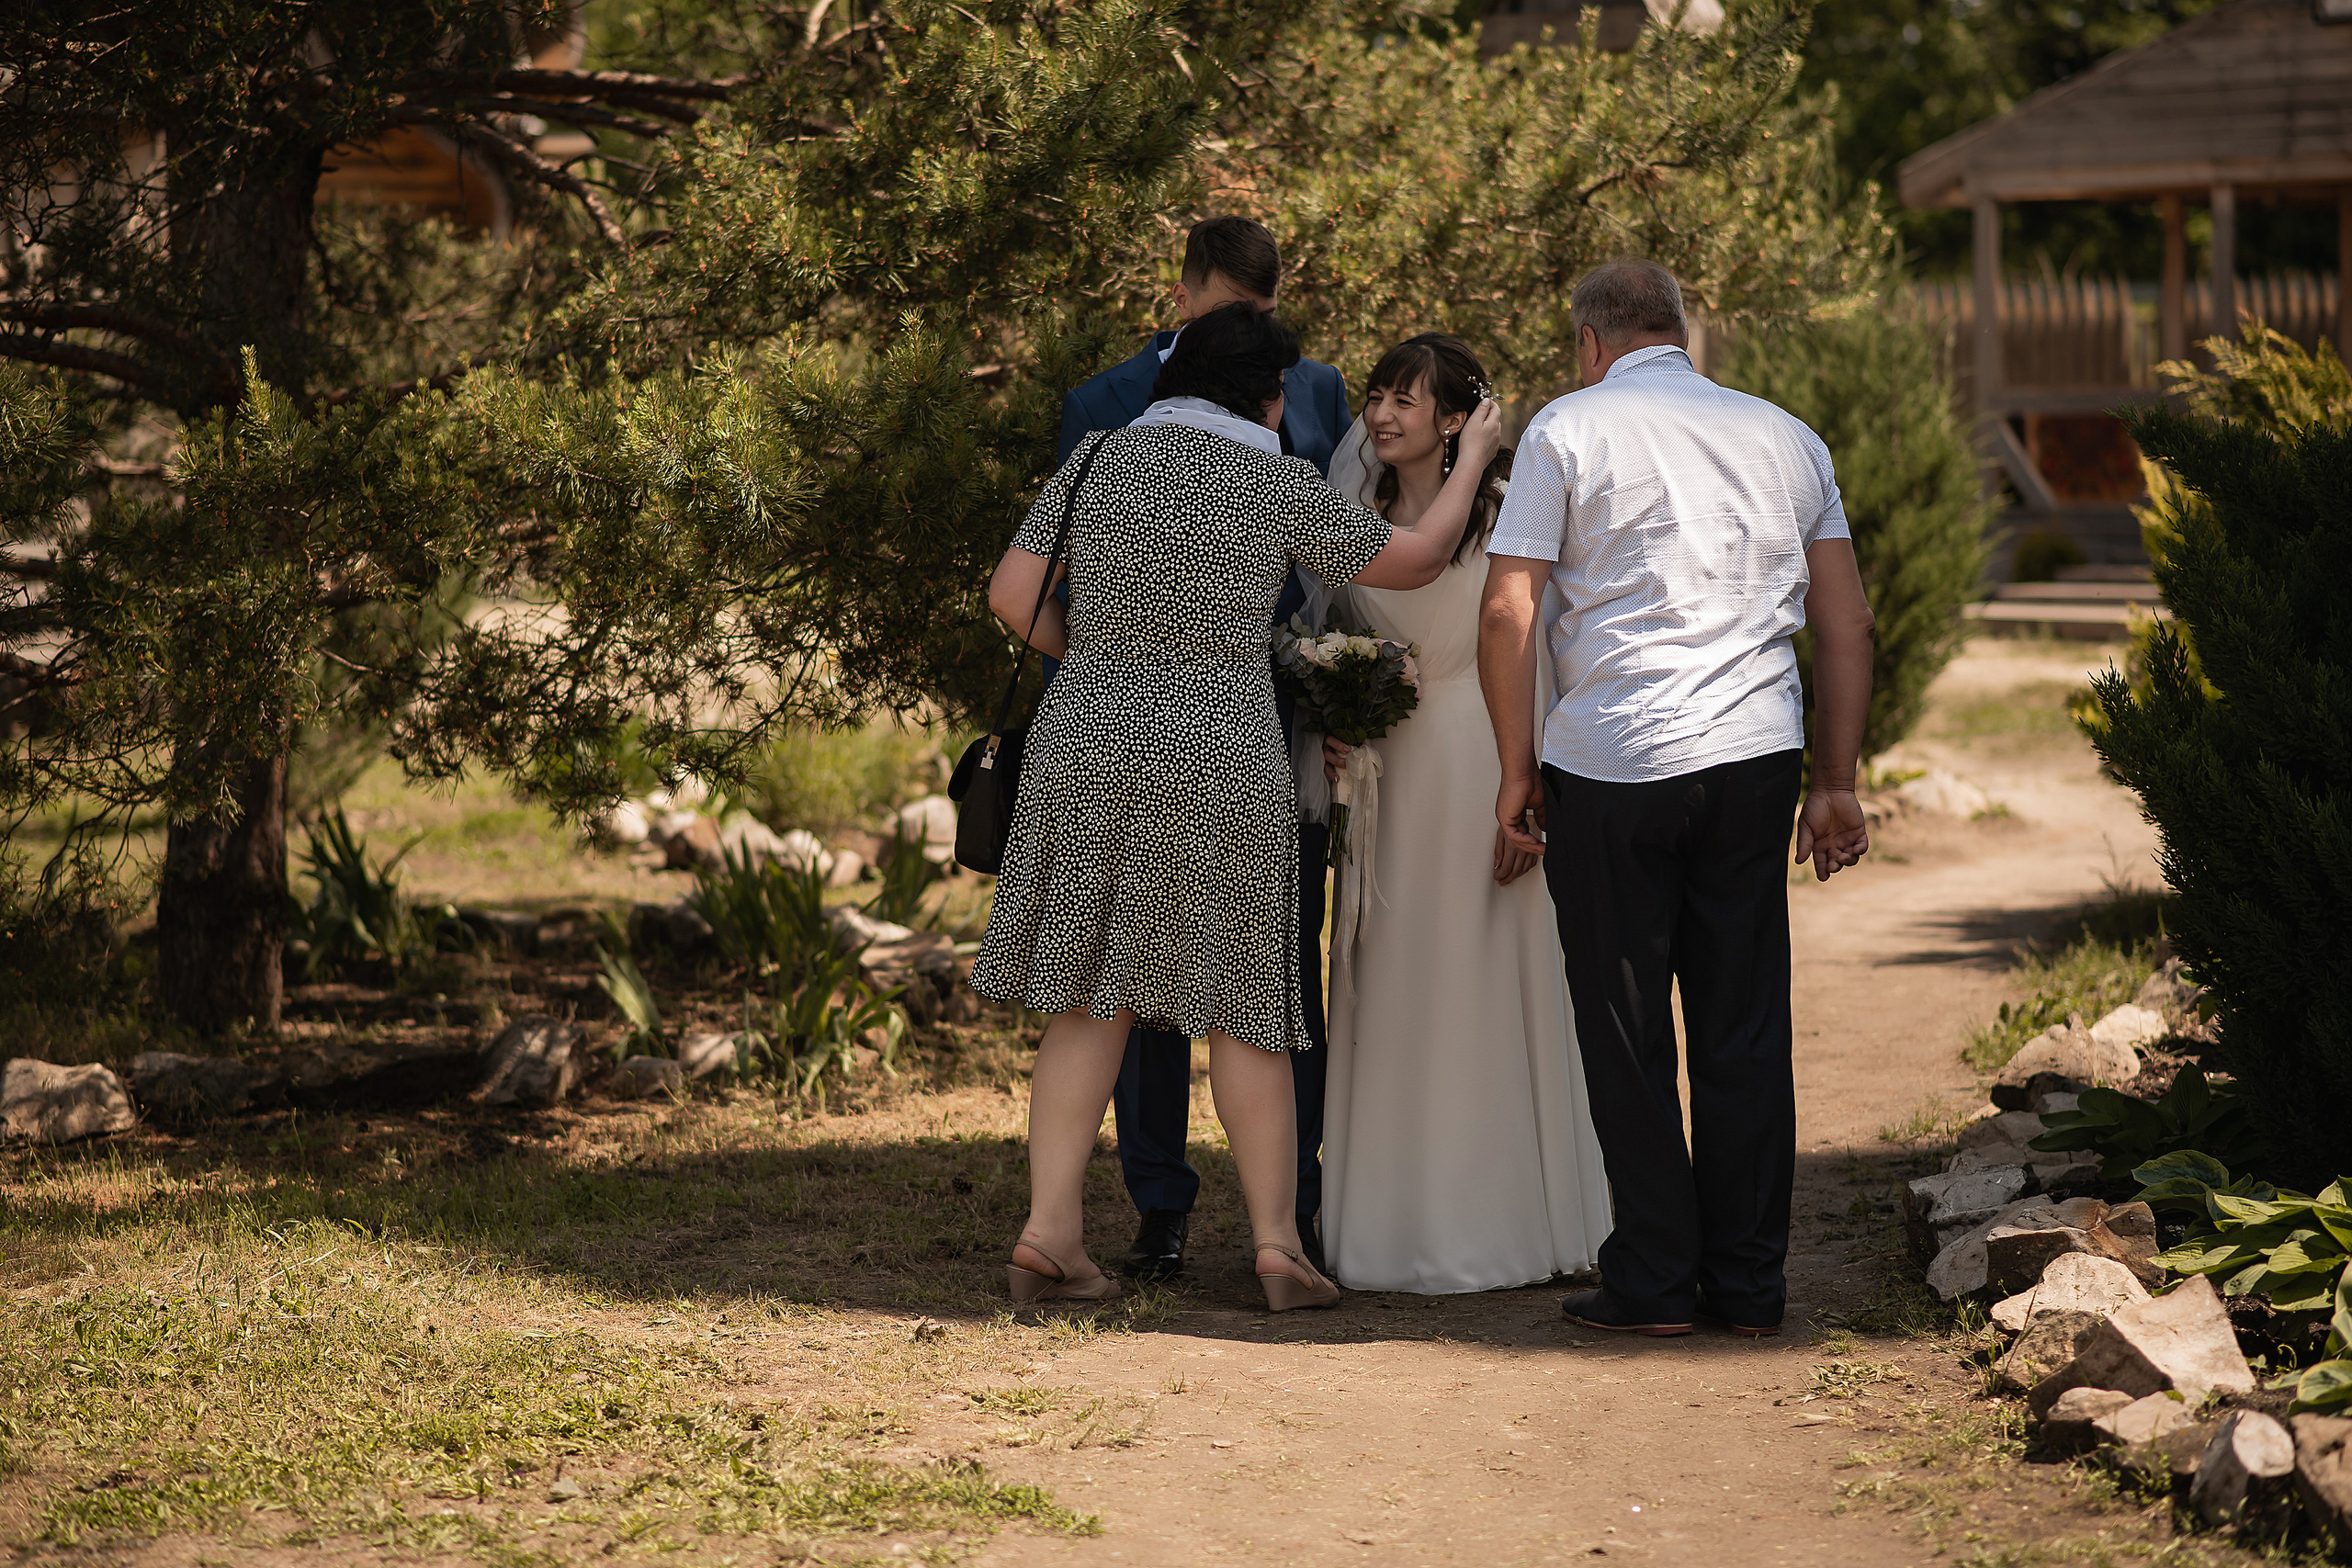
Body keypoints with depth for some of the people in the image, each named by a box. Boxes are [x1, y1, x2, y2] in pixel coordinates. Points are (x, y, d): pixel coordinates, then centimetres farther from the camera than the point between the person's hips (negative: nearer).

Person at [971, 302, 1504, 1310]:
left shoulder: (1100, 459, 3)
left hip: (1089, 748, 3)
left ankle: (1050, 1233, 0)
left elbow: (1012, 596, 1)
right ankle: (1277, 1243, 4)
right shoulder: (1277, 484, -4)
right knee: (1238, 1001, 7)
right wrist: (1472, 461, 22)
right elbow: (1412, 562, 6)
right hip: (1221, 763, -3)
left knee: (1091, 998, 8)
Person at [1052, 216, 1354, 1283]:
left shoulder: (1315, 396, 7)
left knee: (1288, 971, 4)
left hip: (1280, 725, 1)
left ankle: (1298, 1204, 11)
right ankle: (1159, 1209, 13)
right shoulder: (1102, 411, 2)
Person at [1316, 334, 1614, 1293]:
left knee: (1487, 995, 0)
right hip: (1387, 774, 5)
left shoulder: (1505, 513, -9)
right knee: (1388, 996, 6)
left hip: (1481, 772, -5)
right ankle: (1392, 1225, 14)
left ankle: (1498, 1226, 10)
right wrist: (1330, 729, -1)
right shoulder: (1358, 514, 6)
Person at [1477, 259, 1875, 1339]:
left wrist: (1517, 765, 3)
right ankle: (1748, 1282, 11)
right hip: (1754, 759, 3)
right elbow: (1846, 624, 12)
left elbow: (1506, 611, -5)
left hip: (1610, 764, -3)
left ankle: (1653, 1280, 6)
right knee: (1745, 1028, 8)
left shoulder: (1569, 430, 2)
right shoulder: (1786, 438, 14)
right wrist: (1837, 783, 15)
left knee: (1626, 1034, 5)